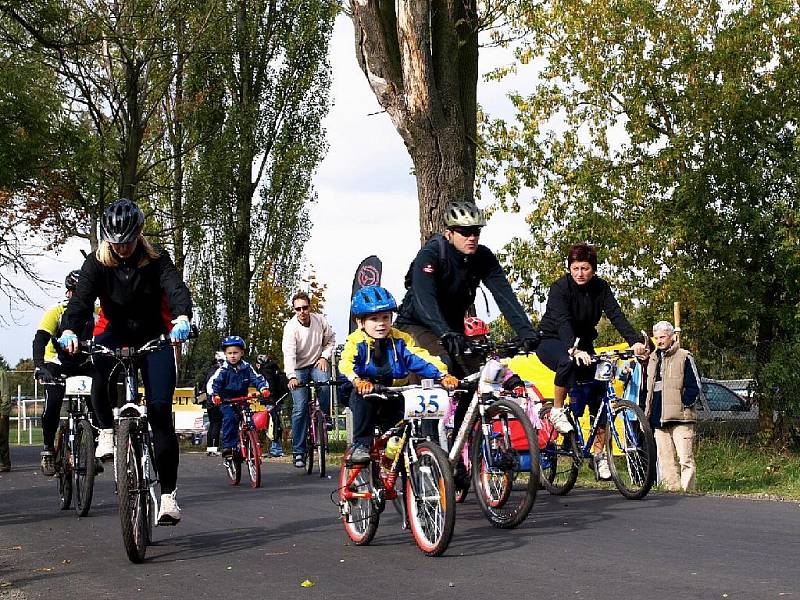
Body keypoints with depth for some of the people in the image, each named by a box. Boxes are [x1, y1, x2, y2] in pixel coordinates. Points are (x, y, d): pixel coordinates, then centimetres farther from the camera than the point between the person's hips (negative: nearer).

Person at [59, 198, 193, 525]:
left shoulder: (156, 260, -14)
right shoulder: (97, 262, -10)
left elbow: (176, 288, -30)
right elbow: (82, 297, -23)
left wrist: (182, 318, -53)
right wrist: (70, 330, -44)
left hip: (154, 337, -1)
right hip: (115, 333, 1)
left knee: (160, 409, -13)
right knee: (99, 367, -36)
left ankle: (168, 493, -9)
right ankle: (107, 431, -12)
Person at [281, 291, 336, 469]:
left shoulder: (320, 321, -8)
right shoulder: (291, 328, -19)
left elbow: (331, 340, 9)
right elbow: (289, 354, -29)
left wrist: (325, 356, -8)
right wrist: (291, 377, -42)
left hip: (317, 363, 2)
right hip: (298, 369, -2)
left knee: (324, 384, -32)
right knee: (300, 407, -10)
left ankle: (325, 418, -5)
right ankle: (298, 451, -3)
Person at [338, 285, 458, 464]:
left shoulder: (400, 340, 1)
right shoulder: (356, 342, -7)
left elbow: (420, 358, -12)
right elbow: (346, 364, -26)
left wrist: (443, 375, -30)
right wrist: (357, 381, -50)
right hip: (368, 394, -2)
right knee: (363, 397, -35)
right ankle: (361, 445, -22)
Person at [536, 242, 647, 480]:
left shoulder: (601, 288, -8)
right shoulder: (560, 288, -21)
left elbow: (616, 315, -21)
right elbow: (562, 322, -36)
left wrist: (635, 341, -38)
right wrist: (574, 350, -53)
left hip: (583, 343, 5)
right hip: (552, 341, -5)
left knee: (597, 394, -9)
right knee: (568, 362, -39)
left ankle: (599, 454, -3)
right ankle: (557, 411, -19)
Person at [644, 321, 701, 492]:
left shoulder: (684, 357, 1)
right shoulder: (653, 360, 20)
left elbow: (694, 388, -2)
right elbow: (649, 390, 25)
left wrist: (682, 406, -10)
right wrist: (647, 414, 17)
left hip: (680, 419, -6)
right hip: (659, 420, 6)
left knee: (686, 459, -10)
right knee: (665, 461, 5)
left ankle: (687, 490, -9)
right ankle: (672, 489, 8)